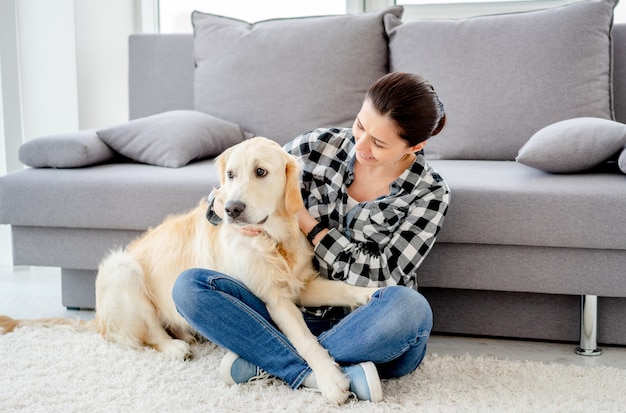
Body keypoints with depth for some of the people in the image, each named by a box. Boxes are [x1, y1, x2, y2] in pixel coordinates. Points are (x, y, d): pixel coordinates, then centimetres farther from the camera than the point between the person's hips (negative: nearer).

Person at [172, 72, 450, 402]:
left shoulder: (430, 194, -7)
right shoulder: (319, 147, -2)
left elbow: (381, 278, -14)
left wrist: (305, 221, -13)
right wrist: (228, 207, -20)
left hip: (367, 331, -2)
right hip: (297, 314, 3)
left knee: (409, 306, -37)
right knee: (189, 286, -17)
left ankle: (266, 359, -18)